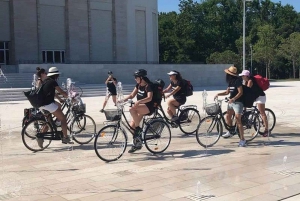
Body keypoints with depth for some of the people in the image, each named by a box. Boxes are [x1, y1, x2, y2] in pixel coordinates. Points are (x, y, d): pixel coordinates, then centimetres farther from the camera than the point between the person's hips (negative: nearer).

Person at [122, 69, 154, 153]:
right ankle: (137, 144, 15)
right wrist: (123, 100, -7)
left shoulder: (148, 85, -16)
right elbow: (132, 95, 8)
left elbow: (149, 98, -30)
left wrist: (139, 101, -44)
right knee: (132, 126, 0)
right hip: (141, 107, 8)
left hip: (148, 107, -8)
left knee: (132, 109, -33)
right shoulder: (138, 85, 9)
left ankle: (138, 129, -18)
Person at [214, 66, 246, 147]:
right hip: (231, 102, 9)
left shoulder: (237, 81, -14)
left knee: (238, 120, -12)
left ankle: (242, 139, -10)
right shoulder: (230, 82, 12)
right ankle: (230, 132, 37)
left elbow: (240, 92, -19)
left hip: (238, 102, -9)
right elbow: (227, 92, 18)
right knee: (228, 117, 14)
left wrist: (233, 99, -30)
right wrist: (218, 94, 7)